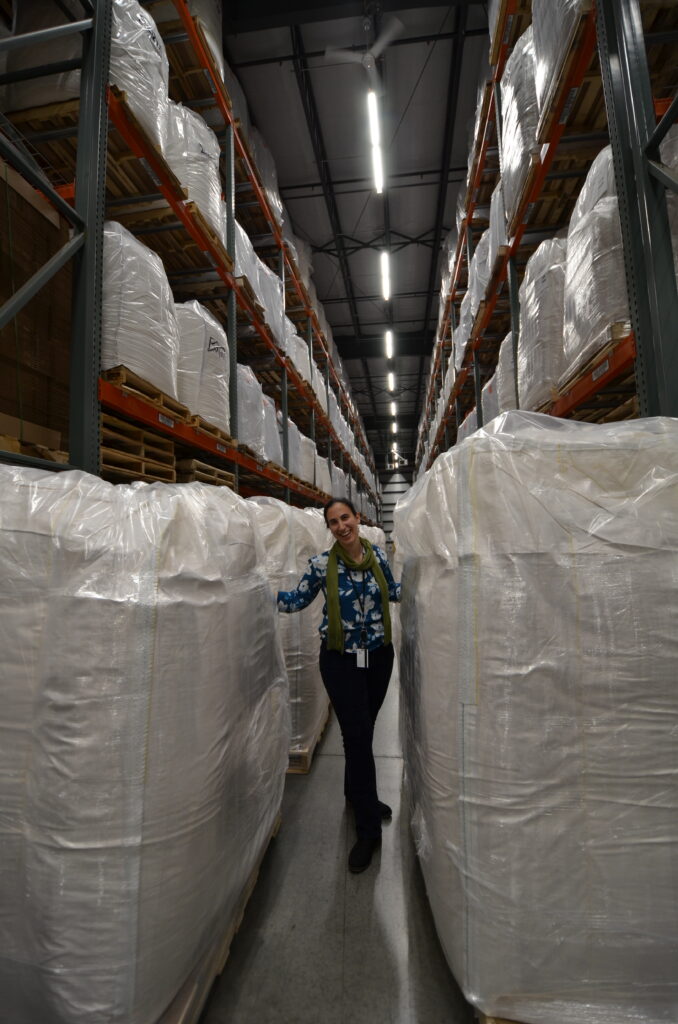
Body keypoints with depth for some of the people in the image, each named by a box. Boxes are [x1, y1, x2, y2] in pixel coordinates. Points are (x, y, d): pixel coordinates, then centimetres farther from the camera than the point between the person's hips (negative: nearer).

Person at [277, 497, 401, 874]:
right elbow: (297, 600, 1)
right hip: (341, 660, -3)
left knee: (362, 732, 20)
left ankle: (358, 795, 47)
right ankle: (369, 829, 19)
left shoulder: (378, 555, -2)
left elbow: (394, 591, 14)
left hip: (379, 655, 3)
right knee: (358, 736, 0)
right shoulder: (321, 564, -10)